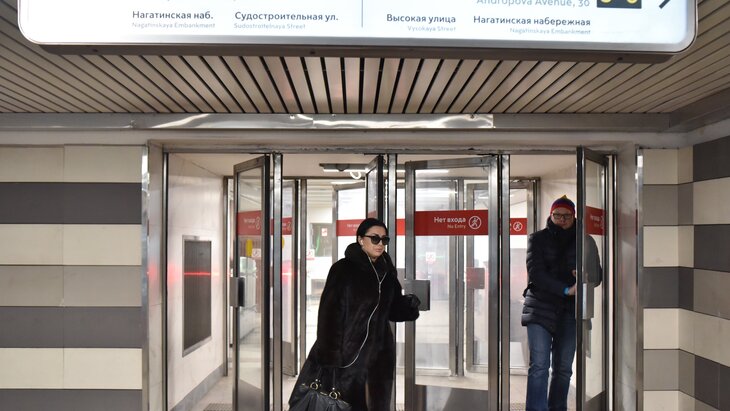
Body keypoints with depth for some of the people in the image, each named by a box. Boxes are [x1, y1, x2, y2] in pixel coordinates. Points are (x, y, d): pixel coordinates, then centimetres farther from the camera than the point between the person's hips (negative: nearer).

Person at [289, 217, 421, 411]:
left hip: (379, 353, 5)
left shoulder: (387, 272, 7)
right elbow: (329, 314, -14)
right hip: (346, 353, -5)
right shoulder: (343, 269, -10)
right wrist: (329, 356, -20)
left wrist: (410, 304, -7)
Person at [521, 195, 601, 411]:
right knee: (539, 366, -10)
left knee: (563, 368, 8)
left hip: (570, 311, 3)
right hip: (540, 307, -3)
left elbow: (597, 275, 7)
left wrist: (585, 276, -17)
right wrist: (566, 289, -19)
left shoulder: (584, 241, 9)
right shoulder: (538, 239, 3)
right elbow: (535, 273, -8)